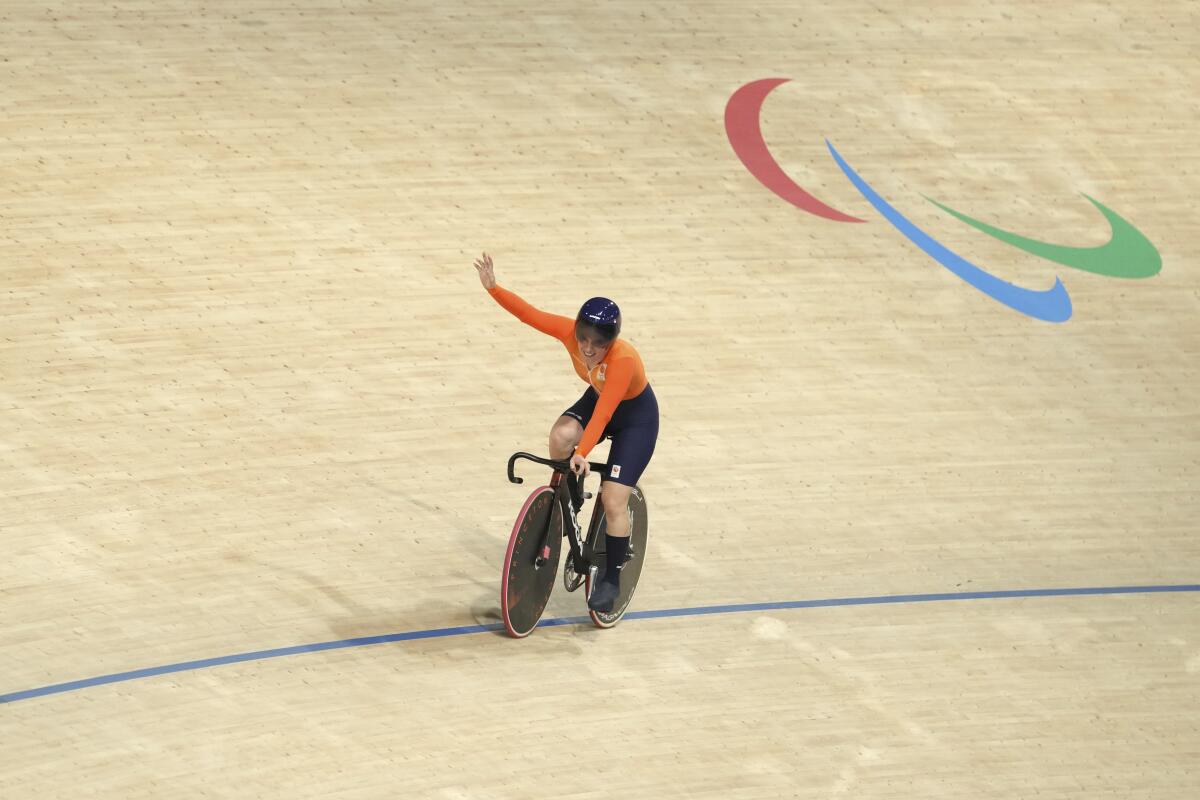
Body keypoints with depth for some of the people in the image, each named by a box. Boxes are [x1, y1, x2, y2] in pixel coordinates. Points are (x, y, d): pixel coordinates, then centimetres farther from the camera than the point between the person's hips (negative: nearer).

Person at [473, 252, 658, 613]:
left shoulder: (623, 358, -40)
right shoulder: (571, 332, -26)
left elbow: (604, 412, -46)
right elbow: (528, 313, -22)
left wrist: (583, 453, -54)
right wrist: (492, 288, -32)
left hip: (635, 415, -5)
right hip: (597, 397, 5)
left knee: (613, 500, -13)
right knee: (561, 436, -28)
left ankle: (611, 579, 4)